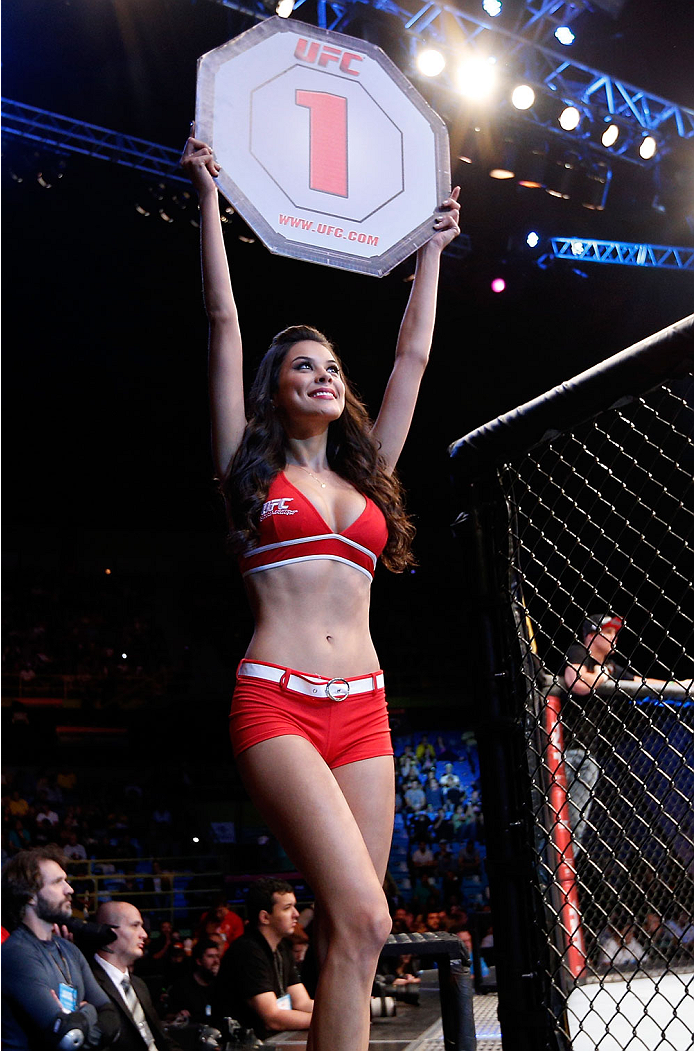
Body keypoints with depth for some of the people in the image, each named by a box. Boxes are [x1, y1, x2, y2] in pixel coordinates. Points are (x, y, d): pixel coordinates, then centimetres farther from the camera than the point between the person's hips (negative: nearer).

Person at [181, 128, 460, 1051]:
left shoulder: (365, 476, 19)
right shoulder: (251, 469, 9)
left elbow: (412, 359, 25)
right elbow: (223, 322, 7)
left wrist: (432, 252, 32)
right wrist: (209, 196, 8)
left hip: (362, 712, 5)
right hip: (277, 704, -5)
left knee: (349, 931, 1)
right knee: (363, 919, -19)